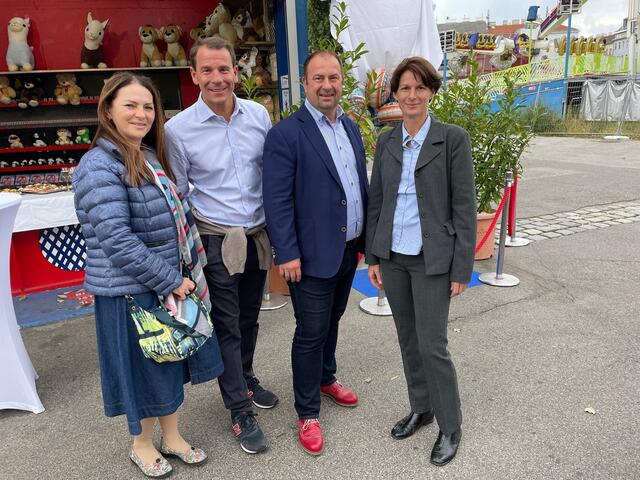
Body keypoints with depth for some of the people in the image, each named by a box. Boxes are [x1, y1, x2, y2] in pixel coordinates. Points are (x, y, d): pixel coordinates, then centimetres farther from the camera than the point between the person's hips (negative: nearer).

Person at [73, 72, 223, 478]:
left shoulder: (153, 157, 8)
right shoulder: (99, 166, -17)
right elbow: (116, 240, -23)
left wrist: (190, 273, 7)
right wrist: (170, 281, -18)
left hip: (171, 282, 7)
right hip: (130, 290, -7)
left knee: (170, 360, 18)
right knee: (142, 367, 11)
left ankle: (172, 436, 39)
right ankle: (141, 444, 37)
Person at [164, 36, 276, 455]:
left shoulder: (259, 115, -1)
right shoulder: (178, 129, -10)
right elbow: (176, 195, -1)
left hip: (259, 234, 4)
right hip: (216, 239, -3)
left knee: (249, 317, 18)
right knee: (226, 325, 5)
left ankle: (245, 378, 42)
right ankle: (241, 410, 22)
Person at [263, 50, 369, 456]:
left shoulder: (351, 128, 10)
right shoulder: (286, 134, -12)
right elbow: (277, 200, -15)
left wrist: (366, 237, 13)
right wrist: (288, 254, -18)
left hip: (349, 249, 7)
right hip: (313, 254, -7)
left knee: (332, 321, 22)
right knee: (311, 333, 4)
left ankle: (326, 379, 45)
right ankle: (308, 414, 21)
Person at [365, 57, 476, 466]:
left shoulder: (453, 139, -6)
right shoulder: (386, 142, 7)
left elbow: (464, 206, -8)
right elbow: (376, 202, 10)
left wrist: (462, 268, -9)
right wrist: (373, 256, 8)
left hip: (433, 259, -4)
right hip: (393, 257, 5)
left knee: (432, 345, -1)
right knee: (408, 339, 15)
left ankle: (450, 426, 21)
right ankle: (421, 408, 35)